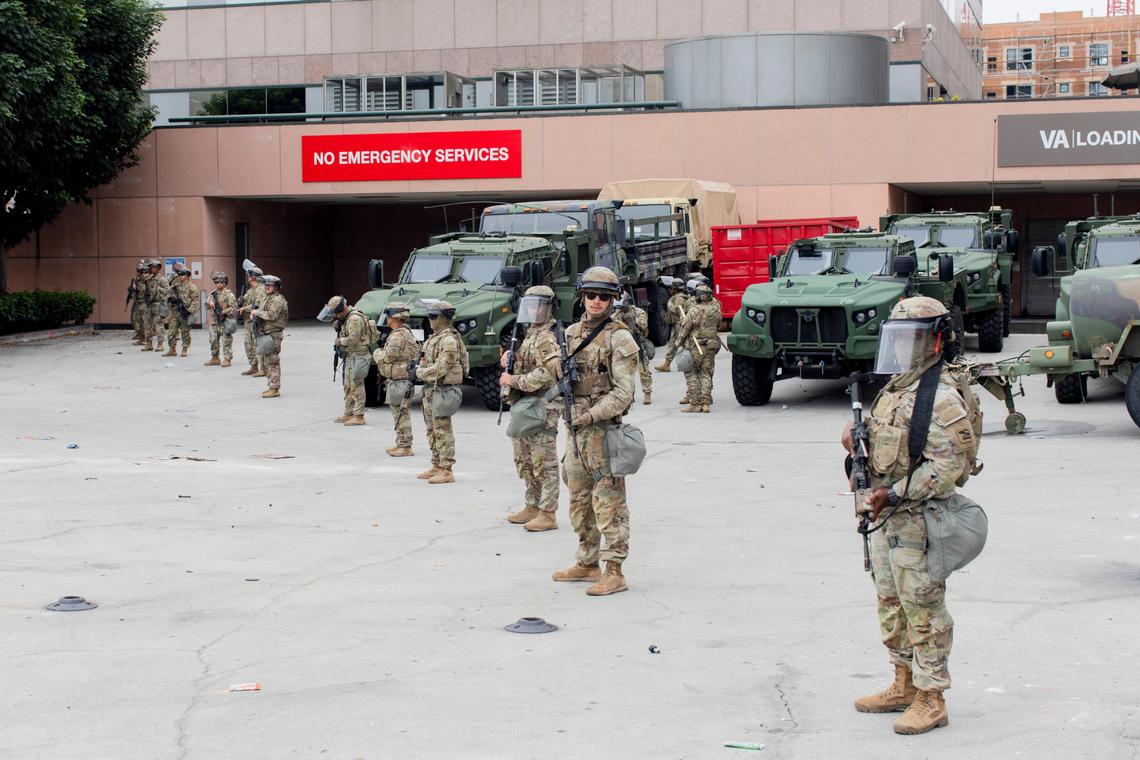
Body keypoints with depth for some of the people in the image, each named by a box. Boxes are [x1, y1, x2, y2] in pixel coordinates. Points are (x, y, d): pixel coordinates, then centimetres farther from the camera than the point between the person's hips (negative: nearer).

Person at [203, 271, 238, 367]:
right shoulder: (212, 293, 14)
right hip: (214, 321, 6)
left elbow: (233, 308, -11)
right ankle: (215, 358, 19)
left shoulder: (229, 294, -6)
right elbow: (207, 305, 15)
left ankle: (227, 359, 0)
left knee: (226, 341, -4)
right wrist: (210, 303, -8)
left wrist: (223, 312, -18)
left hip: (225, 322, -6)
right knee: (213, 341, 10)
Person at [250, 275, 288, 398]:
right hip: (266, 334, 10)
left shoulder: (277, 300, -13)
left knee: (273, 361, -9)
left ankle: (275, 389, -8)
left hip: (273, 335, -10)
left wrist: (257, 312, -17)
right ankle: (271, 386, 20)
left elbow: (272, 315, -25)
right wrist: (255, 314, 6)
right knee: (268, 361, 14)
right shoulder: (268, 298, 19)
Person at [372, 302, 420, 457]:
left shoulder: (397, 336, -19)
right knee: (400, 414, 17)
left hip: (399, 381, -11)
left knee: (401, 414, -6)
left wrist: (377, 353, 0)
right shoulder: (407, 333, 15)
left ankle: (405, 447, -4)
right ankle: (400, 444, 24)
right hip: (403, 379, 11)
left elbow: (387, 357, -19)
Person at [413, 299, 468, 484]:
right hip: (430, 389, 10)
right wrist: (418, 369, 6)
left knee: (443, 430, -7)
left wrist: (419, 373, -13)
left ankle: (447, 471, -5)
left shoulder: (449, 340, -17)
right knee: (432, 430, 16)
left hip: (442, 390, -10)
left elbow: (441, 369, -23)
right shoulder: (435, 337, 15)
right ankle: (436, 467, 25)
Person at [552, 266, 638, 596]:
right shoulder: (572, 333, 12)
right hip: (575, 429, 8)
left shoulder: (619, 339, -10)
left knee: (608, 501, -7)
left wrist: (591, 415, -19)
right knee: (579, 499, 15)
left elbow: (623, 392, -15)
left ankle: (615, 572, -4)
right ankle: (587, 563, 27)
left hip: (603, 429, -8)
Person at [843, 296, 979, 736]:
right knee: (891, 604, 18)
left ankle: (930, 700, 4)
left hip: (917, 520, -10)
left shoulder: (942, 397, -17)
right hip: (885, 516, 10)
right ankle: (903, 686, 30)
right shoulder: (897, 386, 12)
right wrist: (855, 433, 3)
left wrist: (894, 494, -22)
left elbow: (950, 465, -22)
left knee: (922, 609, -3)